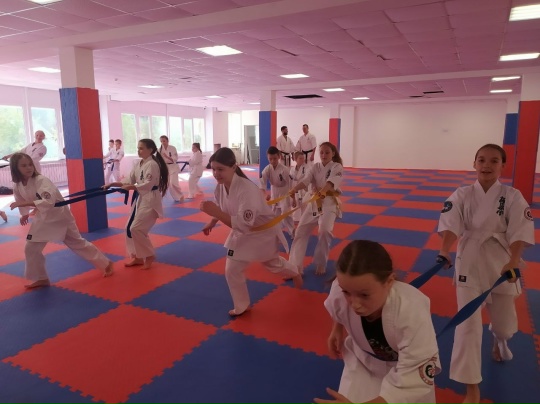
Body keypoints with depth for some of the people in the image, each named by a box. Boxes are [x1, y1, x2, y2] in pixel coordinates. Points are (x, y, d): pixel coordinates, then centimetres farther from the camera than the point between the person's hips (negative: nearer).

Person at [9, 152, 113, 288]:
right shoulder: (18, 187, -4)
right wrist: (25, 214, 2)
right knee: (31, 248, 7)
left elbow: (48, 201, -38)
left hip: (60, 216, -6)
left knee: (78, 244, 2)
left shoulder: (41, 180, -25)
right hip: (42, 220, 6)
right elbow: (23, 204, 15)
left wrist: (25, 203, -39)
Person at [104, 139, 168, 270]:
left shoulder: (152, 164, -15)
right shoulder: (139, 164, 12)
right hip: (140, 199, 9)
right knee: (130, 228, 9)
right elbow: (129, 180, 10)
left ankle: (149, 256, 5)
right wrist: (112, 184, 0)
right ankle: (137, 257, 21)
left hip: (150, 200, -9)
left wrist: (130, 187, -28)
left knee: (136, 229, -13)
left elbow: (148, 184, -22)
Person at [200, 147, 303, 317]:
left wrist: (216, 213, -46)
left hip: (264, 232, -7)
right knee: (232, 270, 14)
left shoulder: (247, 189, -38)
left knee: (273, 263, 12)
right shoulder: (221, 186, -14)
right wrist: (212, 222, -1)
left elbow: (244, 224, -40)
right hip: (242, 234, 7)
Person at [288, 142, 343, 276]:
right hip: (314, 203, 5)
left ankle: (321, 263, 1)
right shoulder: (315, 167, 6)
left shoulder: (337, 167, -6)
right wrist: (294, 189, -33)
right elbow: (305, 180, -12)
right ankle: (295, 266, 11)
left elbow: (332, 181, -27)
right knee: (301, 231, 2)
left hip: (329, 203, -5)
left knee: (325, 231, -25)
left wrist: (324, 191, -49)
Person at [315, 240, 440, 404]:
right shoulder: (341, 293, -32)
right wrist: (337, 330, 12)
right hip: (364, 360, 2)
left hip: (409, 369, -1)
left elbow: (414, 384, -35)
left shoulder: (412, 311, -41)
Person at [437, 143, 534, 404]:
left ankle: (499, 341, 61)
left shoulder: (512, 196, -6)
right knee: (468, 324, -4)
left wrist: (514, 261, -31)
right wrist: (444, 251, -35)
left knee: (504, 319, 19)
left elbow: (520, 231, -15)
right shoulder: (463, 195, -6)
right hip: (470, 262, -1)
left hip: (502, 263, 1)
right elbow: (451, 225, -18)